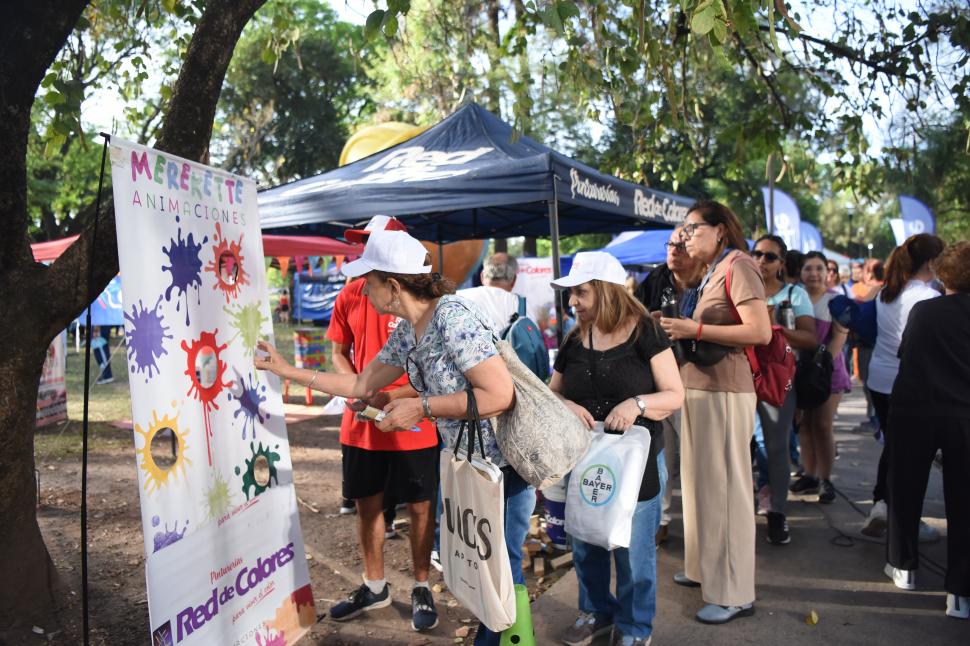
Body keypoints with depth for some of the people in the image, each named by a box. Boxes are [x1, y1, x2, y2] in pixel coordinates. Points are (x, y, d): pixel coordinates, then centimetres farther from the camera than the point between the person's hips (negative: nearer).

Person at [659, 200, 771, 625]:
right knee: (701, 481, 15)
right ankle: (705, 568, 29)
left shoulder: (738, 265, -10)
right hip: (699, 387, 9)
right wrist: (680, 330, 3)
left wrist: (695, 329, -20)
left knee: (724, 486, -4)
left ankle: (734, 594, 6)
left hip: (724, 391, -9)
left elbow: (760, 332, -20)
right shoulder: (712, 273, 17)